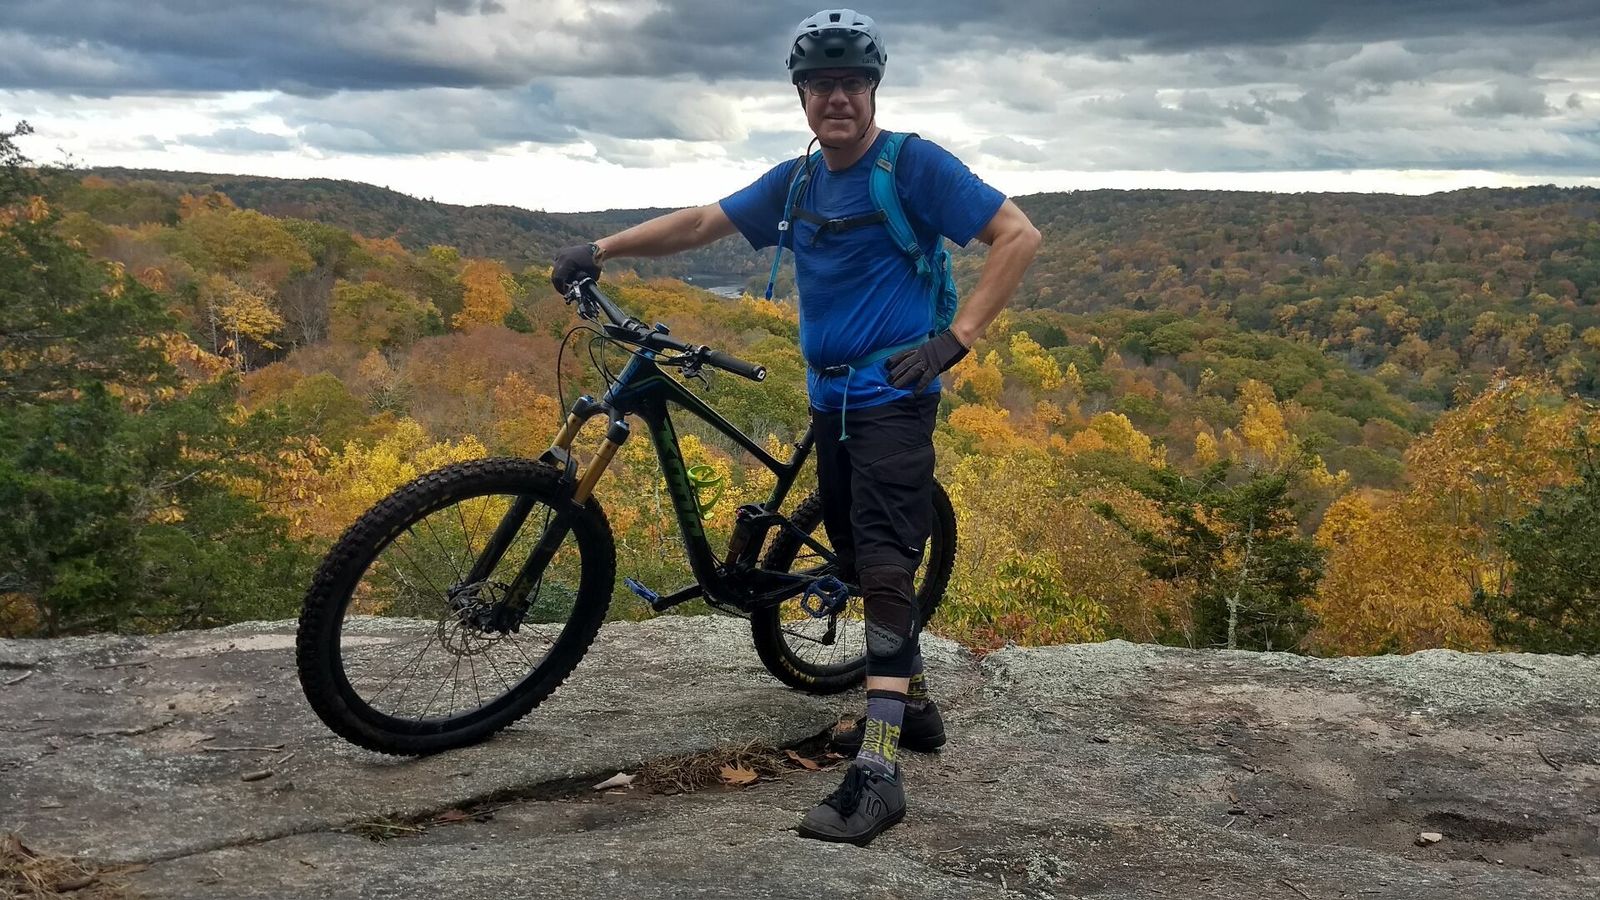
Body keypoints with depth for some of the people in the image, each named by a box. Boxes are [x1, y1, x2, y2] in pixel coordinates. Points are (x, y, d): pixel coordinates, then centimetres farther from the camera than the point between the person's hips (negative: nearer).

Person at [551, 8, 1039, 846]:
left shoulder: (914, 165, -9)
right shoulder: (794, 183, 10)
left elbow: (1018, 235, -12)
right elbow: (702, 221, 14)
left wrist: (955, 339, -18)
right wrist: (602, 249, 6)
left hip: (891, 397, -7)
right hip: (830, 399, 7)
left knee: (884, 564, -15)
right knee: (861, 562, 14)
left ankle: (878, 771, -18)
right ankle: (911, 706, 31)